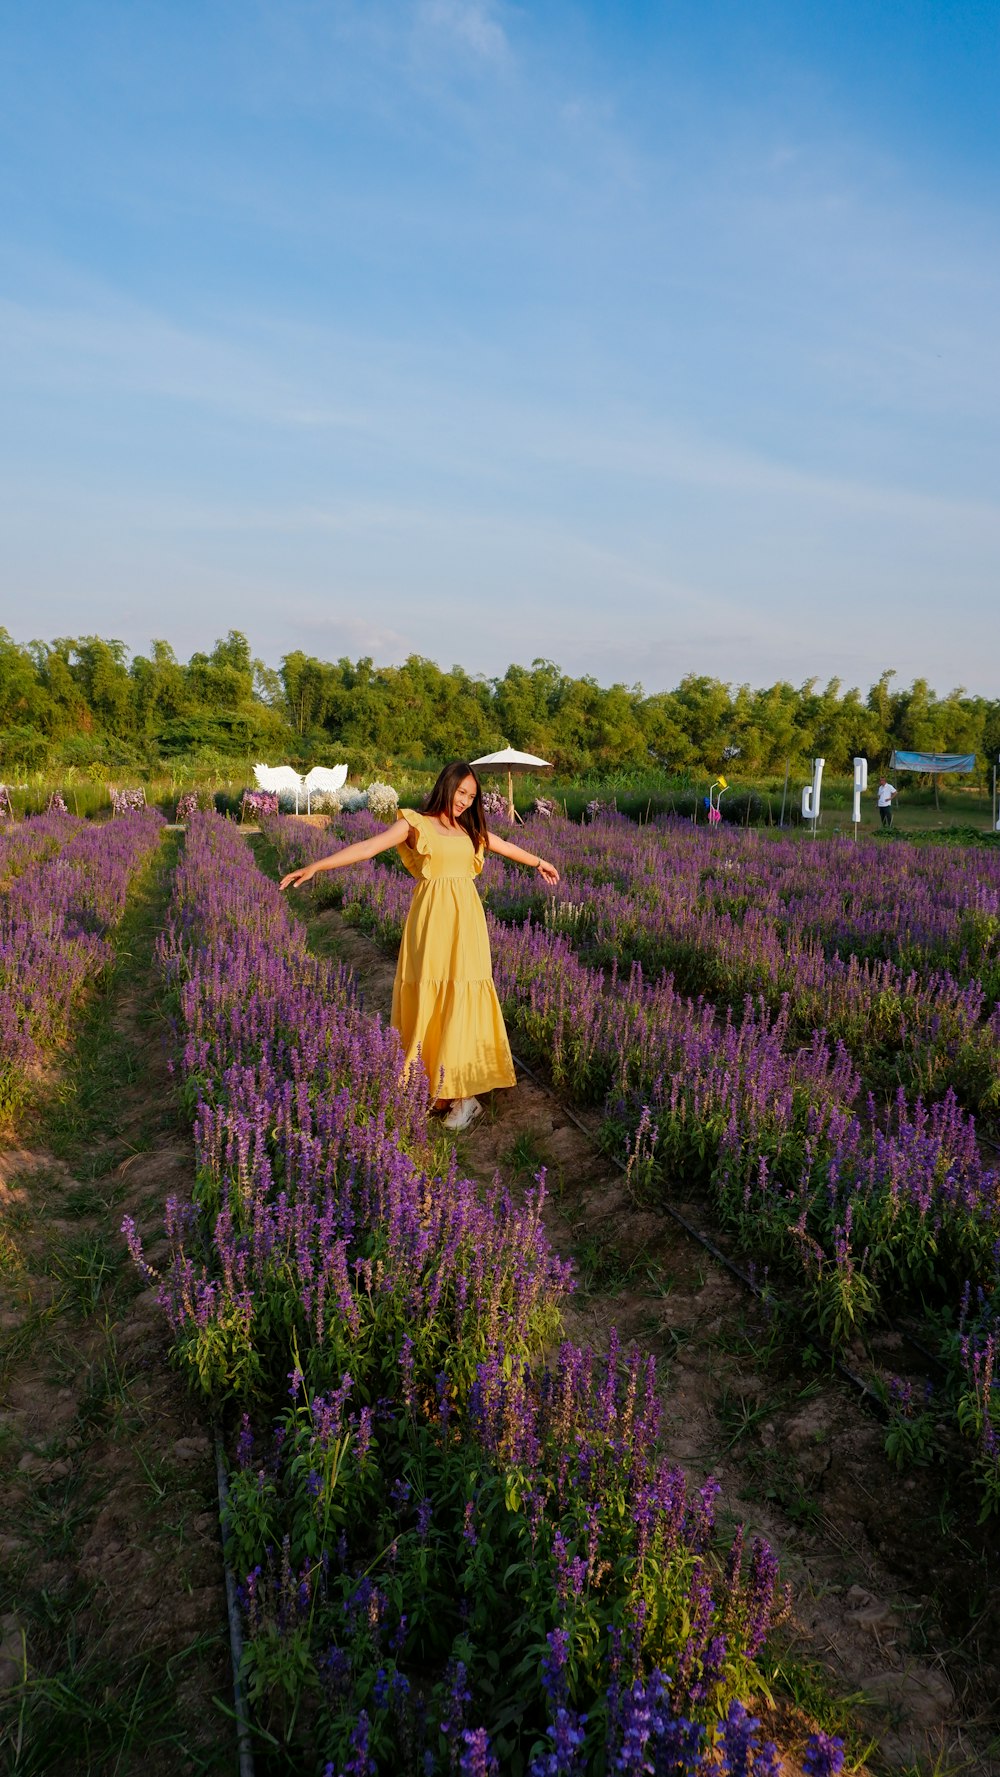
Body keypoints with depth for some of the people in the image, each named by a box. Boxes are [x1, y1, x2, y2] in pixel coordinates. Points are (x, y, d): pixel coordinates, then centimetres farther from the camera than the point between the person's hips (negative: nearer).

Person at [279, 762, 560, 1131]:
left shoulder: (470, 829, 15)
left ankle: (464, 1090, 6)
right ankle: (435, 1085, 10)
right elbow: (369, 846, -9)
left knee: (463, 998, 0)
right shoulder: (416, 823, 1)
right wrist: (316, 866, -19)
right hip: (432, 918, -3)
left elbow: (505, 846, 32)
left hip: (465, 919, 3)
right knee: (430, 997, -1)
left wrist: (539, 862, 46)